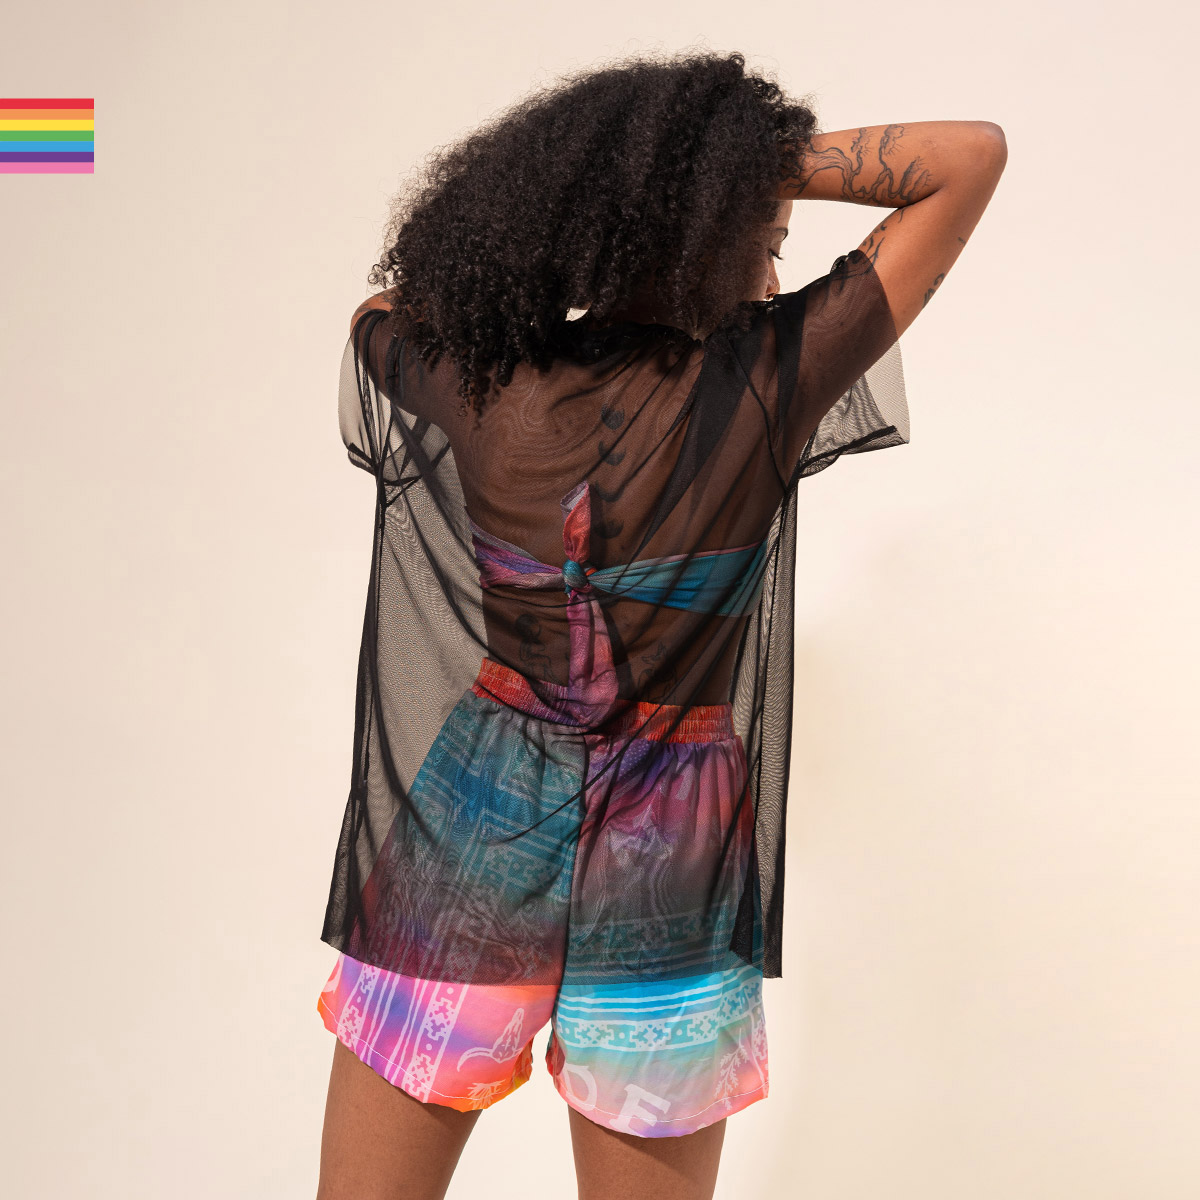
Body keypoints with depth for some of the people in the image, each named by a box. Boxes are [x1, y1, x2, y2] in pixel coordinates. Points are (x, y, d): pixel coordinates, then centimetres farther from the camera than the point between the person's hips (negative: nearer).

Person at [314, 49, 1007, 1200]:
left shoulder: (466, 371, -7)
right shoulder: (767, 382, -12)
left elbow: (384, 307, 18)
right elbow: (975, 153, -2)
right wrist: (772, 161, -4)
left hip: (468, 825, 2)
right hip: (665, 868, -1)